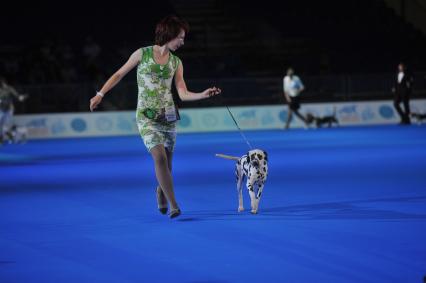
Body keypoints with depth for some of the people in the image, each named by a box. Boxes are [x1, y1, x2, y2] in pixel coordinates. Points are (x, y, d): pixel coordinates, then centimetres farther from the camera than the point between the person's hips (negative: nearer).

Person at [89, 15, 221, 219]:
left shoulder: (176, 62, 7)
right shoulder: (142, 54, -2)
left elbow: (183, 94, 2)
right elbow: (119, 74, 6)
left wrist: (204, 95, -14)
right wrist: (100, 94, 3)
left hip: (168, 116, 4)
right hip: (146, 116, -4)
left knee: (166, 161, 7)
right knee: (160, 157, -18)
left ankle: (161, 194, 36)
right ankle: (173, 205, -17)